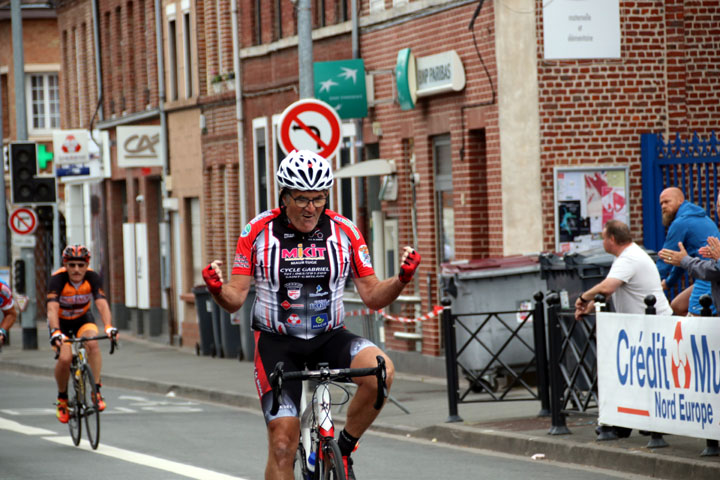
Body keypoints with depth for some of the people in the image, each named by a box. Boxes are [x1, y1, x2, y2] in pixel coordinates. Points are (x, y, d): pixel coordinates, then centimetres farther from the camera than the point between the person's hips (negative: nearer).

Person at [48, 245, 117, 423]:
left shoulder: (93, 278, -23)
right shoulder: (57, 279, -28)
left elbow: (102, 304, -33)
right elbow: (52, 308, -40)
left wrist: (109, 327, -51)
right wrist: (55, 332, -56)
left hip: (83, 318, 1)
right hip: (61, 322, -1)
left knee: (92, 343, -30)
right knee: (65, 358, -22)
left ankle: (97, 390, -22)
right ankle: (62, 398, 4)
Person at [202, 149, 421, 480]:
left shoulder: (344, 232, -4)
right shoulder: (258, 232, -7)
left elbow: (372, 297, 0)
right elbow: (235, 299, -6)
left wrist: (401, 279, -19)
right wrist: (217, 289, -29)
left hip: (329, 339, 1)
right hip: (277, 344, -1)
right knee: (282, 443, -12)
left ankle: (344, 447, -6)